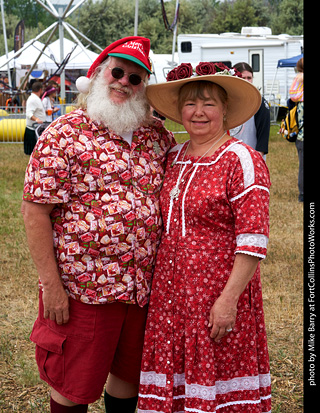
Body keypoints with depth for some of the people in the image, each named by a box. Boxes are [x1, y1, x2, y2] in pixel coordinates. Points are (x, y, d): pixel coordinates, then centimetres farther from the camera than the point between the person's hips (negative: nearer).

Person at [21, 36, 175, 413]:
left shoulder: (157, 136, 6)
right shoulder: (64, 135, -9)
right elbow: (35, 211, -12)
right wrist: (51, 284, -15)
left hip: (143, 286, 5)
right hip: (83, 290, -5)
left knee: (128, 373, 19)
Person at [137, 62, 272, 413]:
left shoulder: (242, 161, -10)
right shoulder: (173, 158, 10)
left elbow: (253, 241, -15)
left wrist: (229, 299, -19)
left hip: (218, 292, -6)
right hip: (171, 290, 6)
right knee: (175, 380, 10)